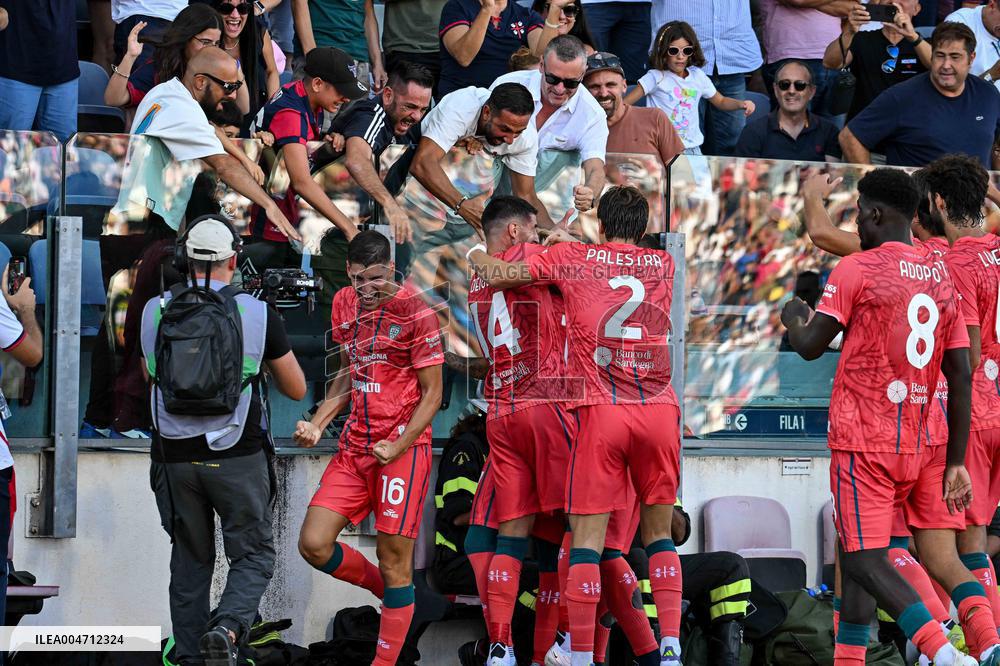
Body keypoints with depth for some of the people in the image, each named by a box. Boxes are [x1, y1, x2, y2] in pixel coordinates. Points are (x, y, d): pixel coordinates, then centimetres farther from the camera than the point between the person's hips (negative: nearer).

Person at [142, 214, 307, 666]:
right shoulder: (257, 314, -5)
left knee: (190, 561, 14)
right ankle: (228, 627, -18)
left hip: (174, 456, 3)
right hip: (237, 458, -2)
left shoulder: (155, 312, 1)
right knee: (254, 555, 7)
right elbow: (296, 389, 6)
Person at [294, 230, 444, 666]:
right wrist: (317, 425, 8)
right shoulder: (344, 305, 9)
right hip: (354, 445, 6)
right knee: (314, 544, -4)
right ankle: (390, 594, 20)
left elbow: (432, 393, -7)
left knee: (393, 558, -5)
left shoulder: (415, 310, -10)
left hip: (403, 447, -6)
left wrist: (400, 446, -16)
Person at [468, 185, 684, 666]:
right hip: (659, 410, 3)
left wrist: (478, 257, 27)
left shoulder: (573, 259, 5)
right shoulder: (663, 265, 13)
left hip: (601, 410, -2)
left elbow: (497, 275, 5)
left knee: (587, 539, -2)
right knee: (659, 533, 13)